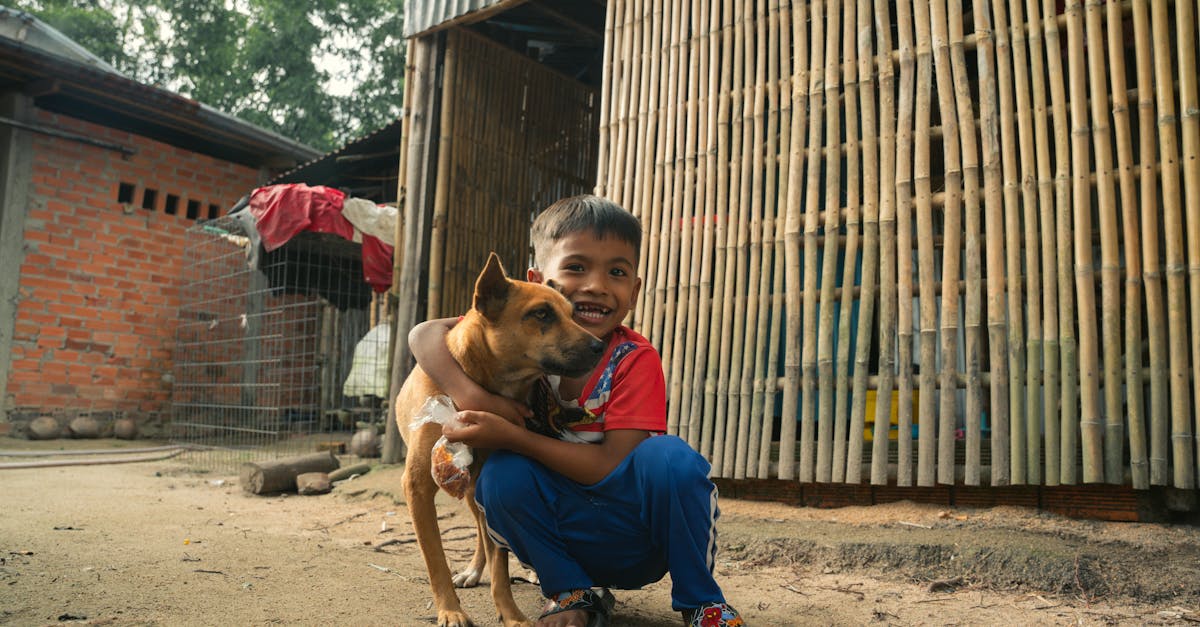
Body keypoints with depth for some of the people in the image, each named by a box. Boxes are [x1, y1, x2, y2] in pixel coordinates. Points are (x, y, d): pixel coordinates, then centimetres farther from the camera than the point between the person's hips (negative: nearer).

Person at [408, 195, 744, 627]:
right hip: (566, 535, 3)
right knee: (502, 474, -25)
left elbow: (612, 466, -24)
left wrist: (510, 435, -31)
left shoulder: (635, 360, -18)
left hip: (640, 541, -2)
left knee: (669, 457, -32)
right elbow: (426, 334, -10)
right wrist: (469, 395, -29)